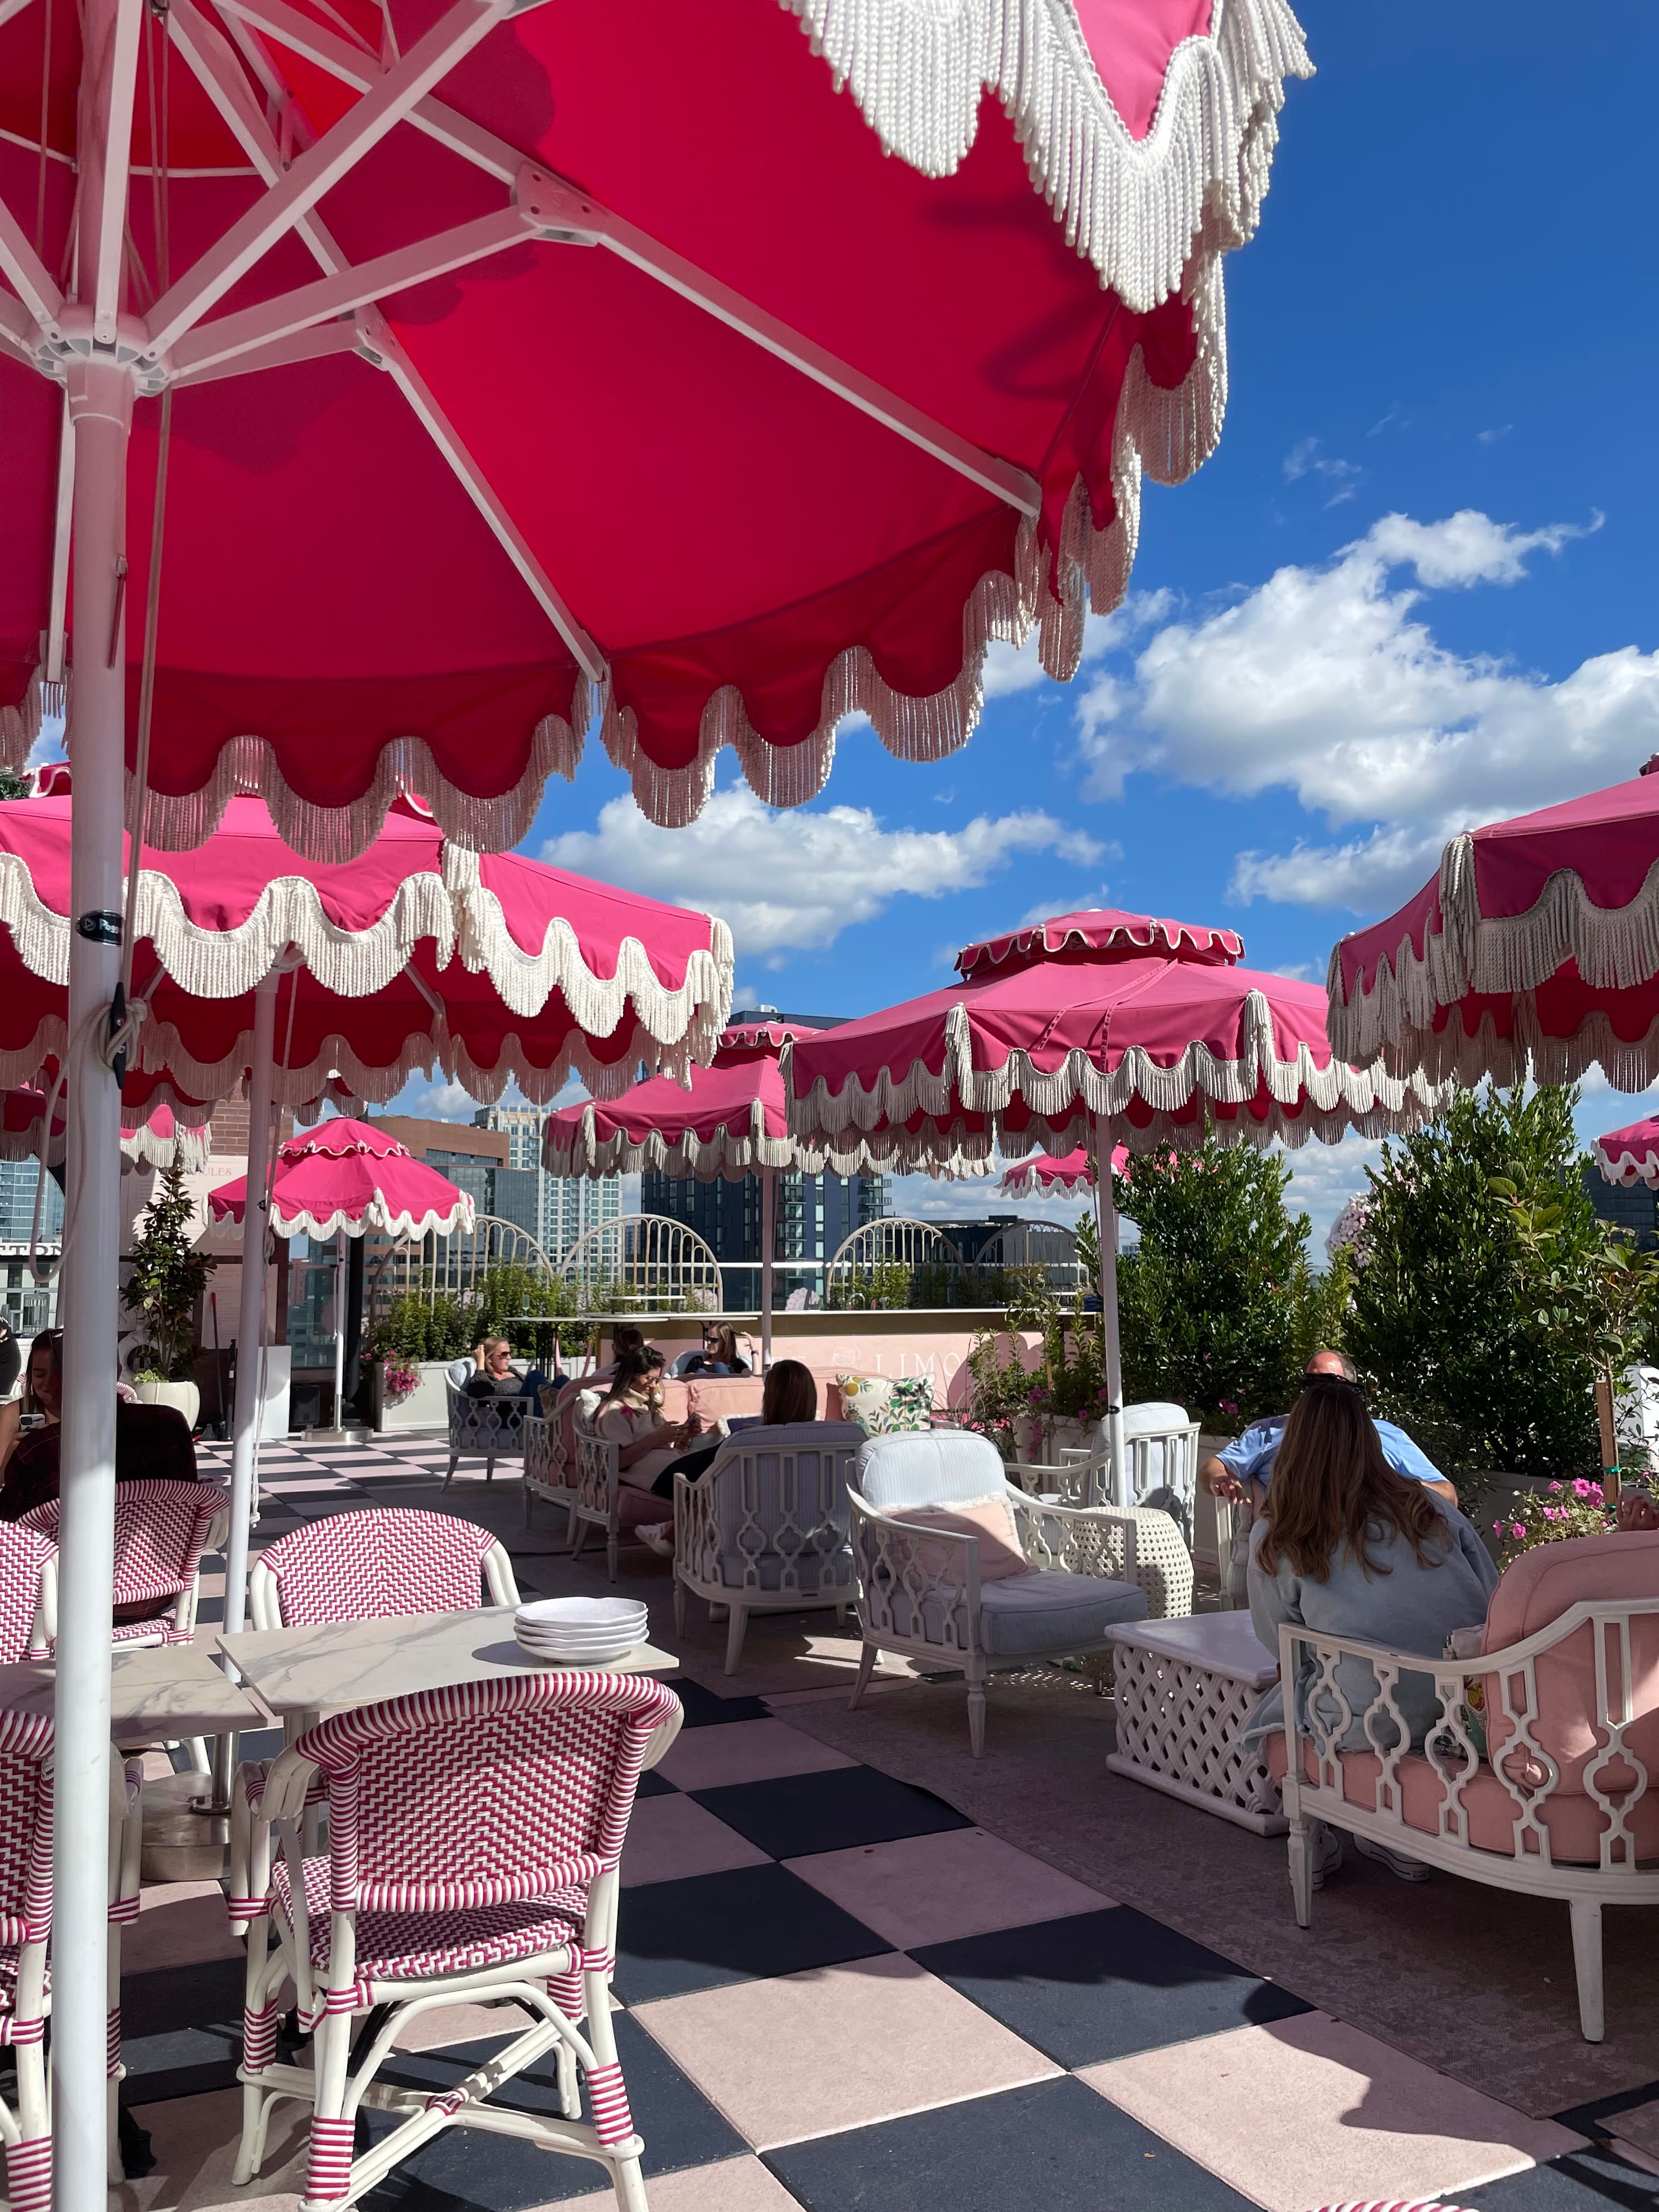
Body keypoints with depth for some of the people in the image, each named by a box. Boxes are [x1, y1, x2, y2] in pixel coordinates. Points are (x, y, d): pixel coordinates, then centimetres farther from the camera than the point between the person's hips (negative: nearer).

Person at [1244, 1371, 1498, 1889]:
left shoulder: (1276, 1536, -2)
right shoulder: (1430, 1506, 6)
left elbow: (1277, 1640, 8)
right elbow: (1496, 1603, 7)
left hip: (1370, 1726, -4)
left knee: (1273, 1710, 25)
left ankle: (1312, 1843, 24)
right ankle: (1403, 1844, 34)